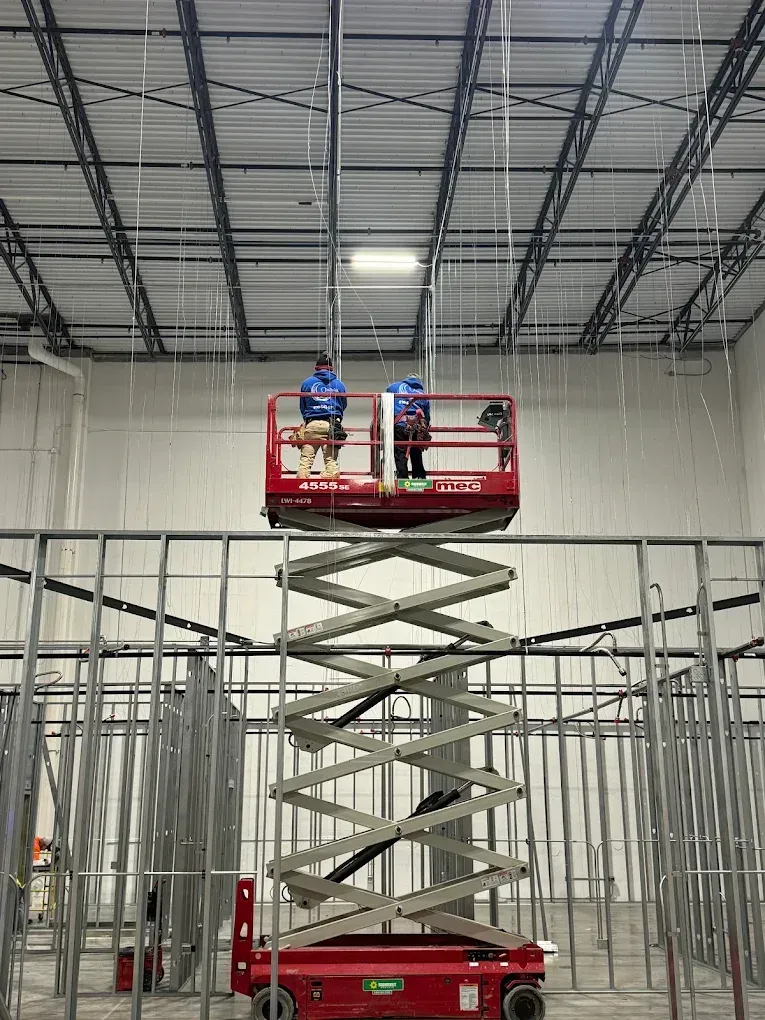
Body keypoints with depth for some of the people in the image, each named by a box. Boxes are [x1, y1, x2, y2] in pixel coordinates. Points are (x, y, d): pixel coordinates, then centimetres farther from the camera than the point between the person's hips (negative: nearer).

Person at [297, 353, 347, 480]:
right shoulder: (339, 384, 15)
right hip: (332, 426, 1)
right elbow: (343, 406, 25)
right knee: (331, 459, -2)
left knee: (306, 458, -4)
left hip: (311, 424, -1)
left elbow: (302, 407, 19)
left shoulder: (307, 382, 13)